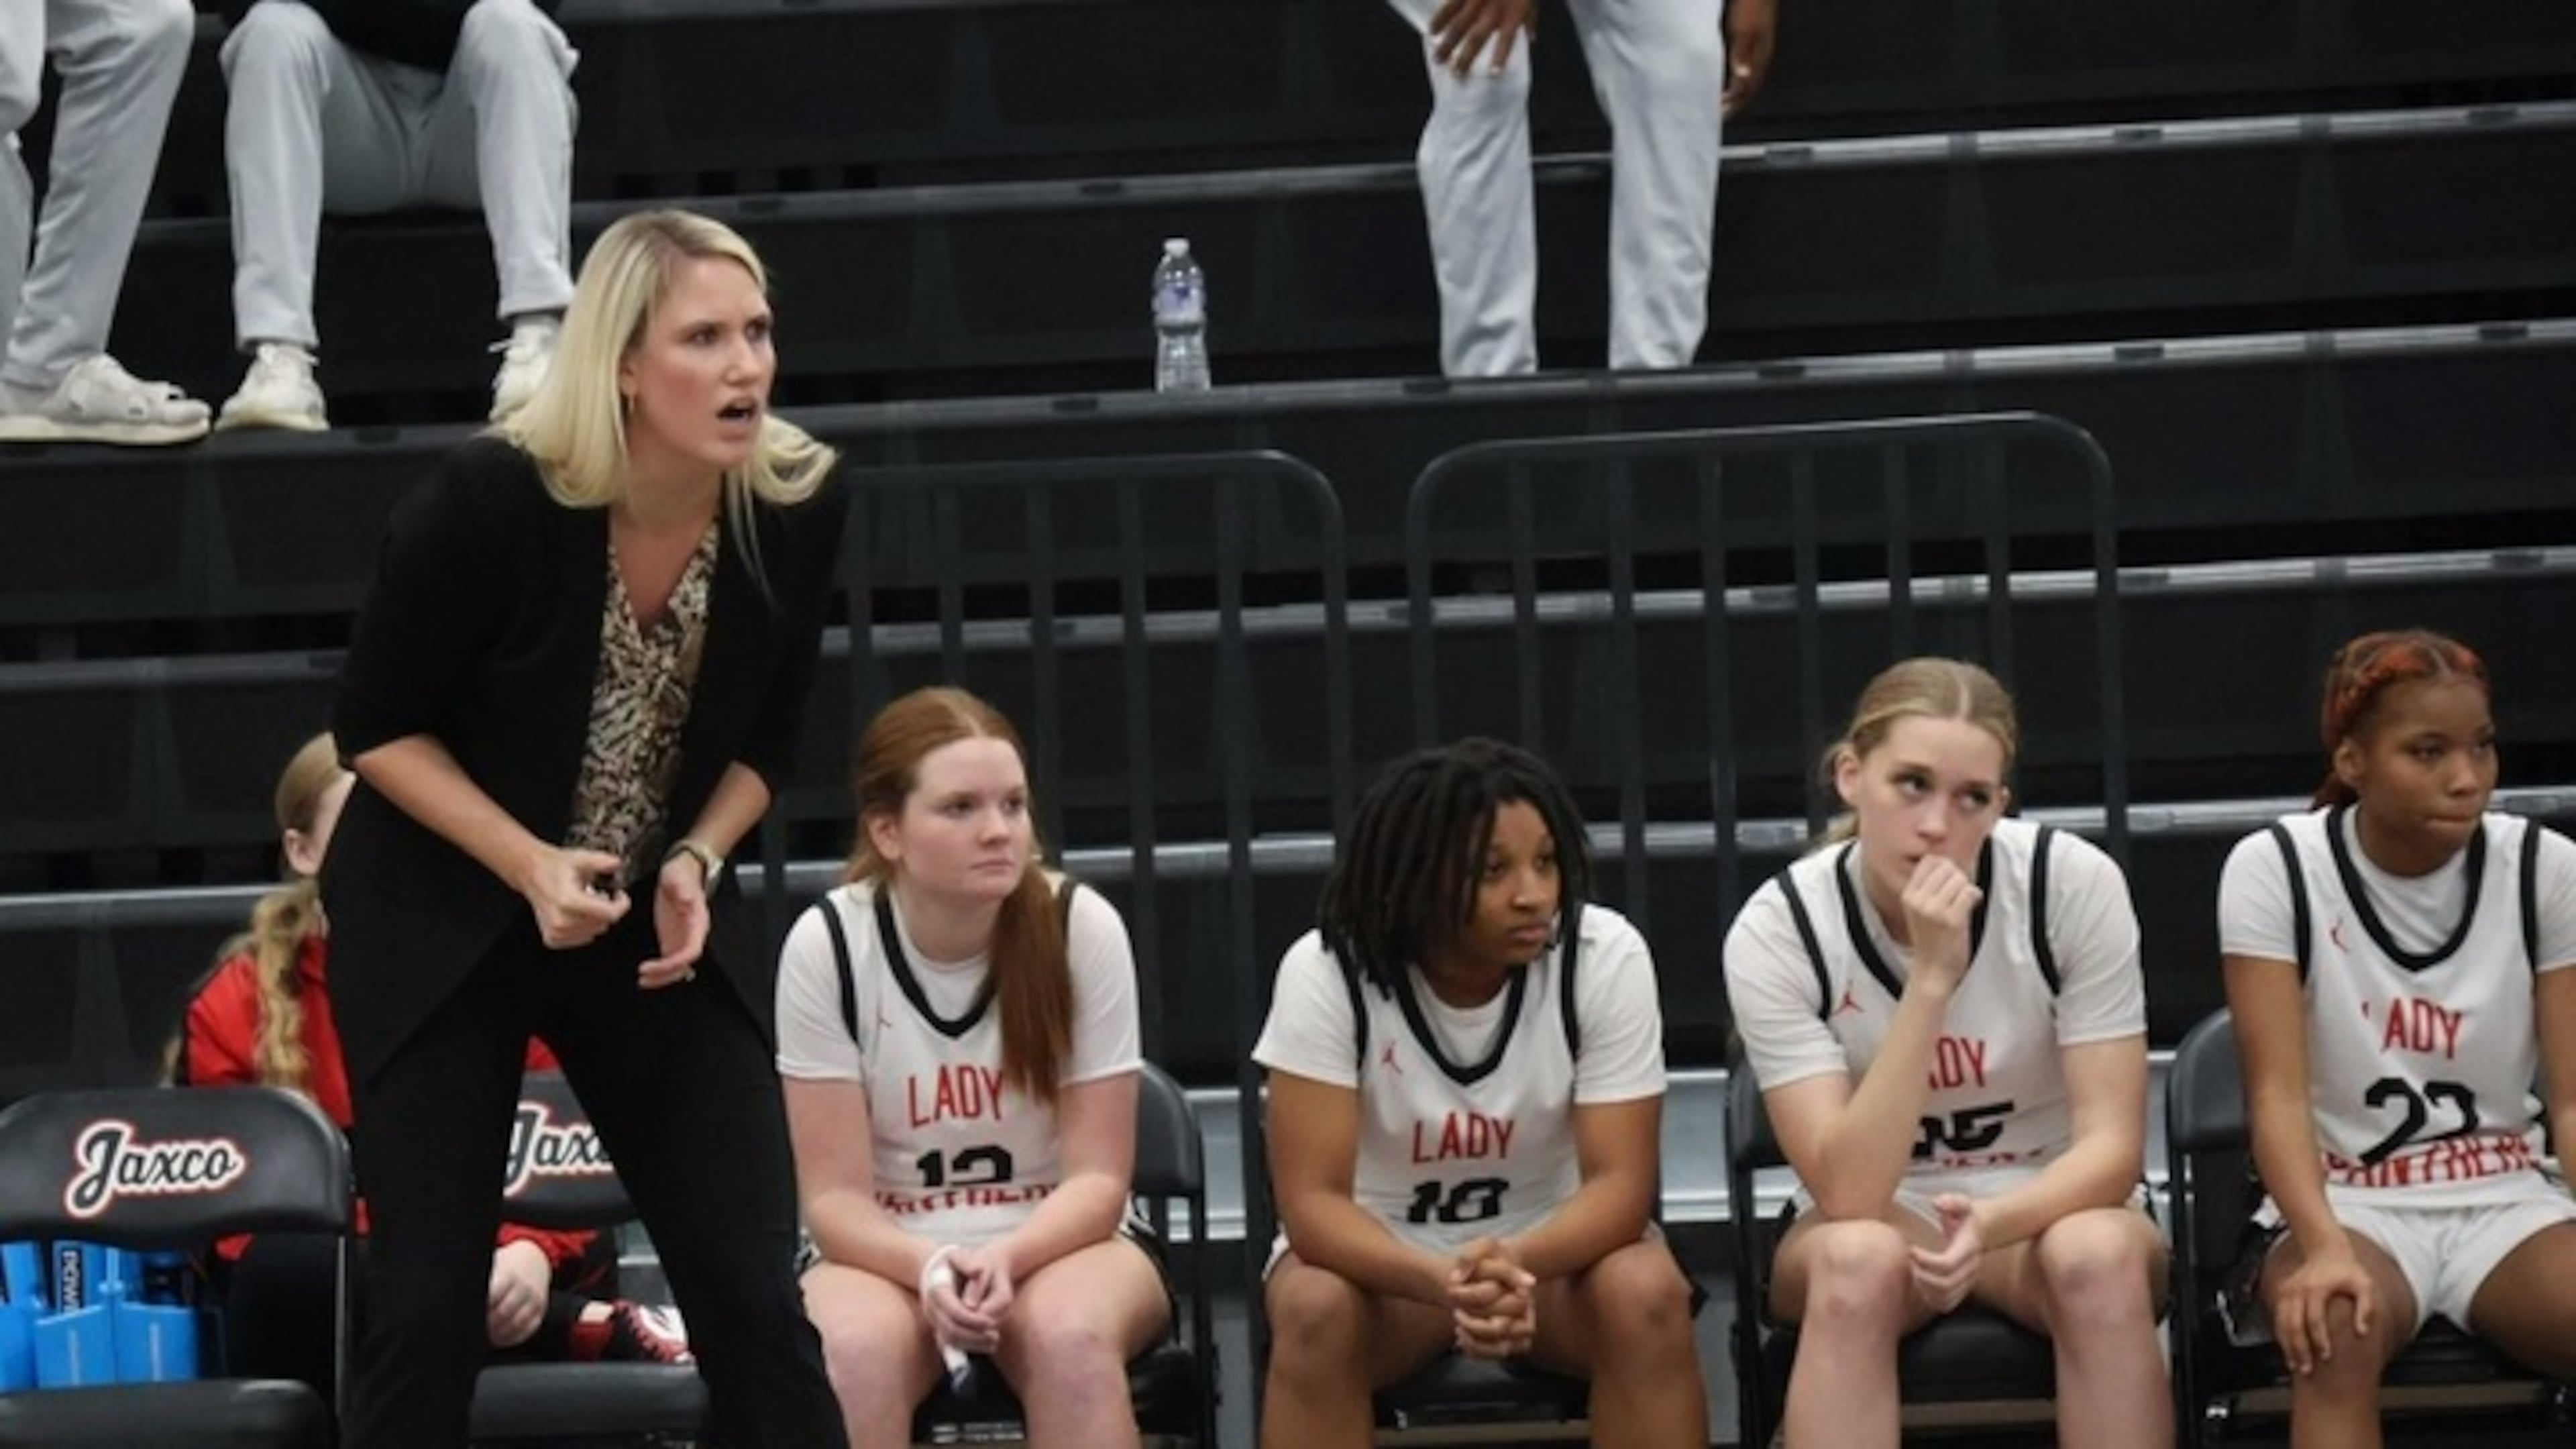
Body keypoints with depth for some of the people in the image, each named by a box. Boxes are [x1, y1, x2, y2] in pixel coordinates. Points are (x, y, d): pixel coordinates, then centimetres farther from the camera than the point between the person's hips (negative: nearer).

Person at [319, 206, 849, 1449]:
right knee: (428, 1305, -3)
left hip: (657, 917, 3)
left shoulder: (799, 503, -13)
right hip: (439, 918, -3)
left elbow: (762, 740, 4)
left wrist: (694, 864, -13)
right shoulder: (488, 498, -24)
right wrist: (531, 866, -22)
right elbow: (377, 727, -12)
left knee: (753, 1296, -2)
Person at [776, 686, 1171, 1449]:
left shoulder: (1082, 927, -12)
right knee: (852, 1351, -34)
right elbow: (834, 1195, -11)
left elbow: (1098, 1178, -10)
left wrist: (1004, 1260, -30)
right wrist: (932, 1269, -32)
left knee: (1071, 1336, -35)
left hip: (1057, 1245, 0)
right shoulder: (827, 944, -13)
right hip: (889, 1256, 0)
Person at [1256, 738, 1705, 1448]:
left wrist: (1513, 1265, -41)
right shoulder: (1326, 970, -22)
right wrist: (1444, 1281, -43)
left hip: (1553, 1246, 1)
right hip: (1382, 1254, -1)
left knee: (1647, 1295, -31)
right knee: (1315, 1309, -33)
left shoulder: (1606, 957, -19)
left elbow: (1620, 1181, -20)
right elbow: (1312, 1199, -24)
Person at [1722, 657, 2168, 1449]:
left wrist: (1990, 1223, -37)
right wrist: (1931, 979, -34)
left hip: (2048, 1212, 1)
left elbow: (2112, 1144, -17)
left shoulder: (2075, 883, -16)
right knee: (1859, 1260, -36)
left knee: (2098, 1255, -35)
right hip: (1875, 1225, 0)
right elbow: (1849, 1193, -25)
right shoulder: (1777, 929, -17)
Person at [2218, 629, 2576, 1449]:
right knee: (2336, 1334, -38)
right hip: (2348, 1204, -2)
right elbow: (2278, 1093, -15)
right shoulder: (2276, 868, -8)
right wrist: (2324, 1248, -35)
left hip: (2505, 1204, 2)